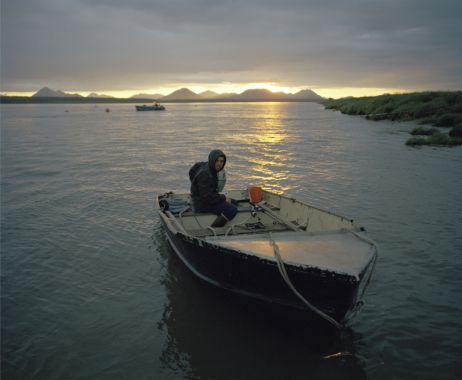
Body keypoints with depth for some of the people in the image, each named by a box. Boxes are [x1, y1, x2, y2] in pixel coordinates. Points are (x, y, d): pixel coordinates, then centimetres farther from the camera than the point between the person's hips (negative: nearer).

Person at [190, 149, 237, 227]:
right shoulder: (205, 174, -23)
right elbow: (206, 196, -27)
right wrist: (223, 198, -14)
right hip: (201, 205, -11)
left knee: (233, 202, 18)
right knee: (232, 209, -23)